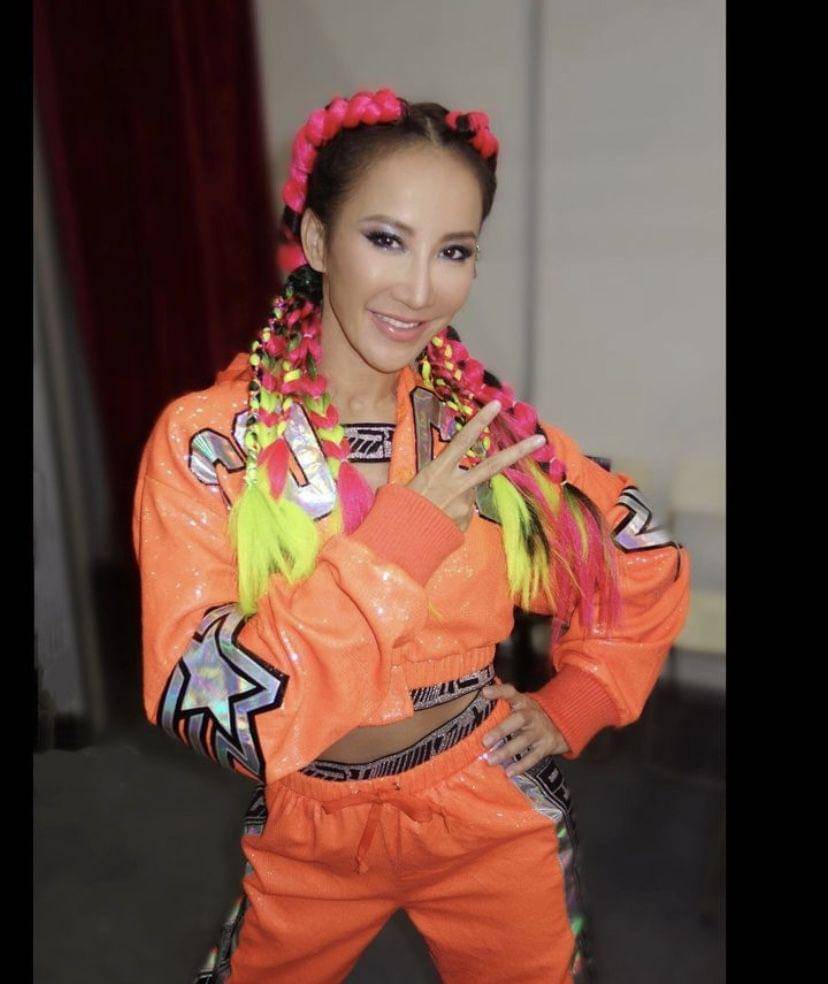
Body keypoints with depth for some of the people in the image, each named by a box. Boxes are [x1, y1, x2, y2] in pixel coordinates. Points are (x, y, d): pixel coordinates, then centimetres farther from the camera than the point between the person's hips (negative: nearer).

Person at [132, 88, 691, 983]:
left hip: (496, 819, 1)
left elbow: (649, 572, 4)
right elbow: (198, 706, -25)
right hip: (310, 838, 0)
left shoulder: (494, 433, -12)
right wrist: (393, 544, -30)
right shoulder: (205, 441, -17)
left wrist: (574, 707, -3)